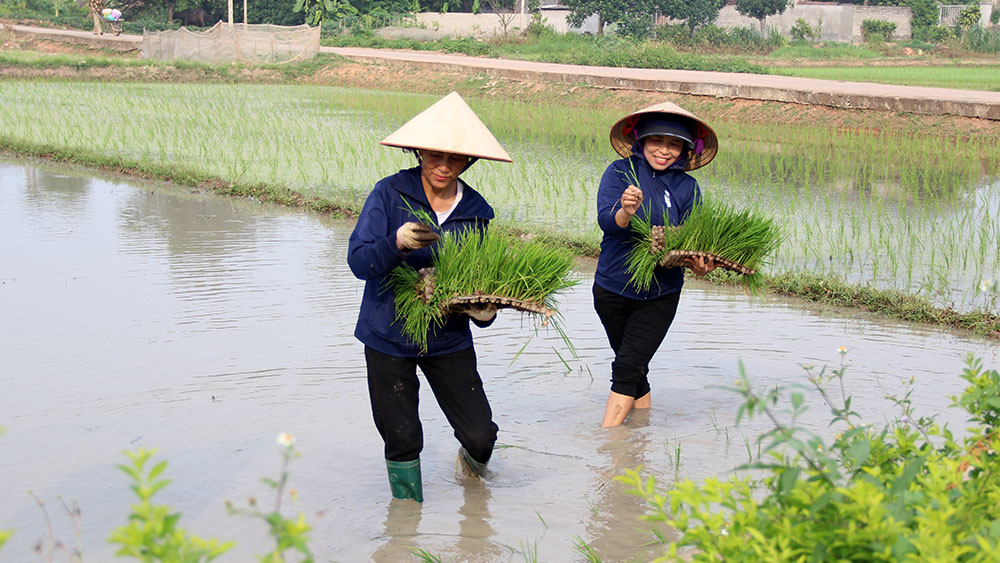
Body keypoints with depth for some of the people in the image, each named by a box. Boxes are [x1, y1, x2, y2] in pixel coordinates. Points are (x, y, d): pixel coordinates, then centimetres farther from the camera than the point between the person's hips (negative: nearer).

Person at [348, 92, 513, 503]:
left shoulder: (476, 210, 0)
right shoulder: (389, 194, -10)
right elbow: (358, 261, -17)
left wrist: (485, 310, -15)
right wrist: (397, 244, -38)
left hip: (448, 340, 2)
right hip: (388, 338, -2)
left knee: (481, 434, -1)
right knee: (402, 440, 3)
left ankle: (472, 462, 37)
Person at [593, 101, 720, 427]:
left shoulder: (688, 188, 2)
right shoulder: (620, 172, -5)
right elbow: (606, 220, -18)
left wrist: (699, 265, -24)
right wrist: (625, 212, -42)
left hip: (660, 296, 0)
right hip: (613, 289, 0)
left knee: (628, 367, -9)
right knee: (633, 370, 11)